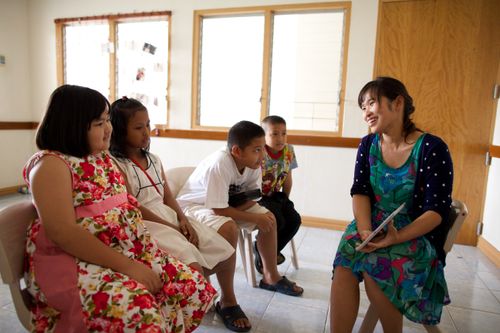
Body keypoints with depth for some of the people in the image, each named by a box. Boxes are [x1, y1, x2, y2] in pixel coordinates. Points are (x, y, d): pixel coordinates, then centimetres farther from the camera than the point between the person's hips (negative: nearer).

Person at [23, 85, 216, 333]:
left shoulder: (104, 158, 16)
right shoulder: (51, 164, -10)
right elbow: (64, 233, -20)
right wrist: (127, 266, -22)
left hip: (128, 251, 8)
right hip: (73, 262, -7)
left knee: (193, 287, -7)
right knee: (140, 312, -32)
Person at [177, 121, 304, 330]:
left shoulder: (253, 164, -12)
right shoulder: (219, 164, -34)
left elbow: (252, 198, -4)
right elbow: (219, 210, -32)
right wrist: (255, 218, -25)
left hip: (229, 203, 8)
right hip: (194, 205, -7)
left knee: (269, 218, 1)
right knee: (229, 228, -35)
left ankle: (270, 276, 21)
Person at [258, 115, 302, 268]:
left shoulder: (289, 151, -2)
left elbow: (287, 178, 8)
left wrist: (285, 200, 11)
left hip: (275, 195, 6)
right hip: (258, 197, -6)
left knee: (295, 220, -9)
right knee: (277, 221, -24)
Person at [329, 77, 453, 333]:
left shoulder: (432, 148, -10)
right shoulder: (368, 145, 5)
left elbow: (437, 210, -13)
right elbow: (360, 192, -2)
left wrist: (397, 237, -25)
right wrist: (364, 230, -20)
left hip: (416, 233, -3)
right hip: (372, 225, 3)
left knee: (372, 270, -27)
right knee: (344, 266, -25)